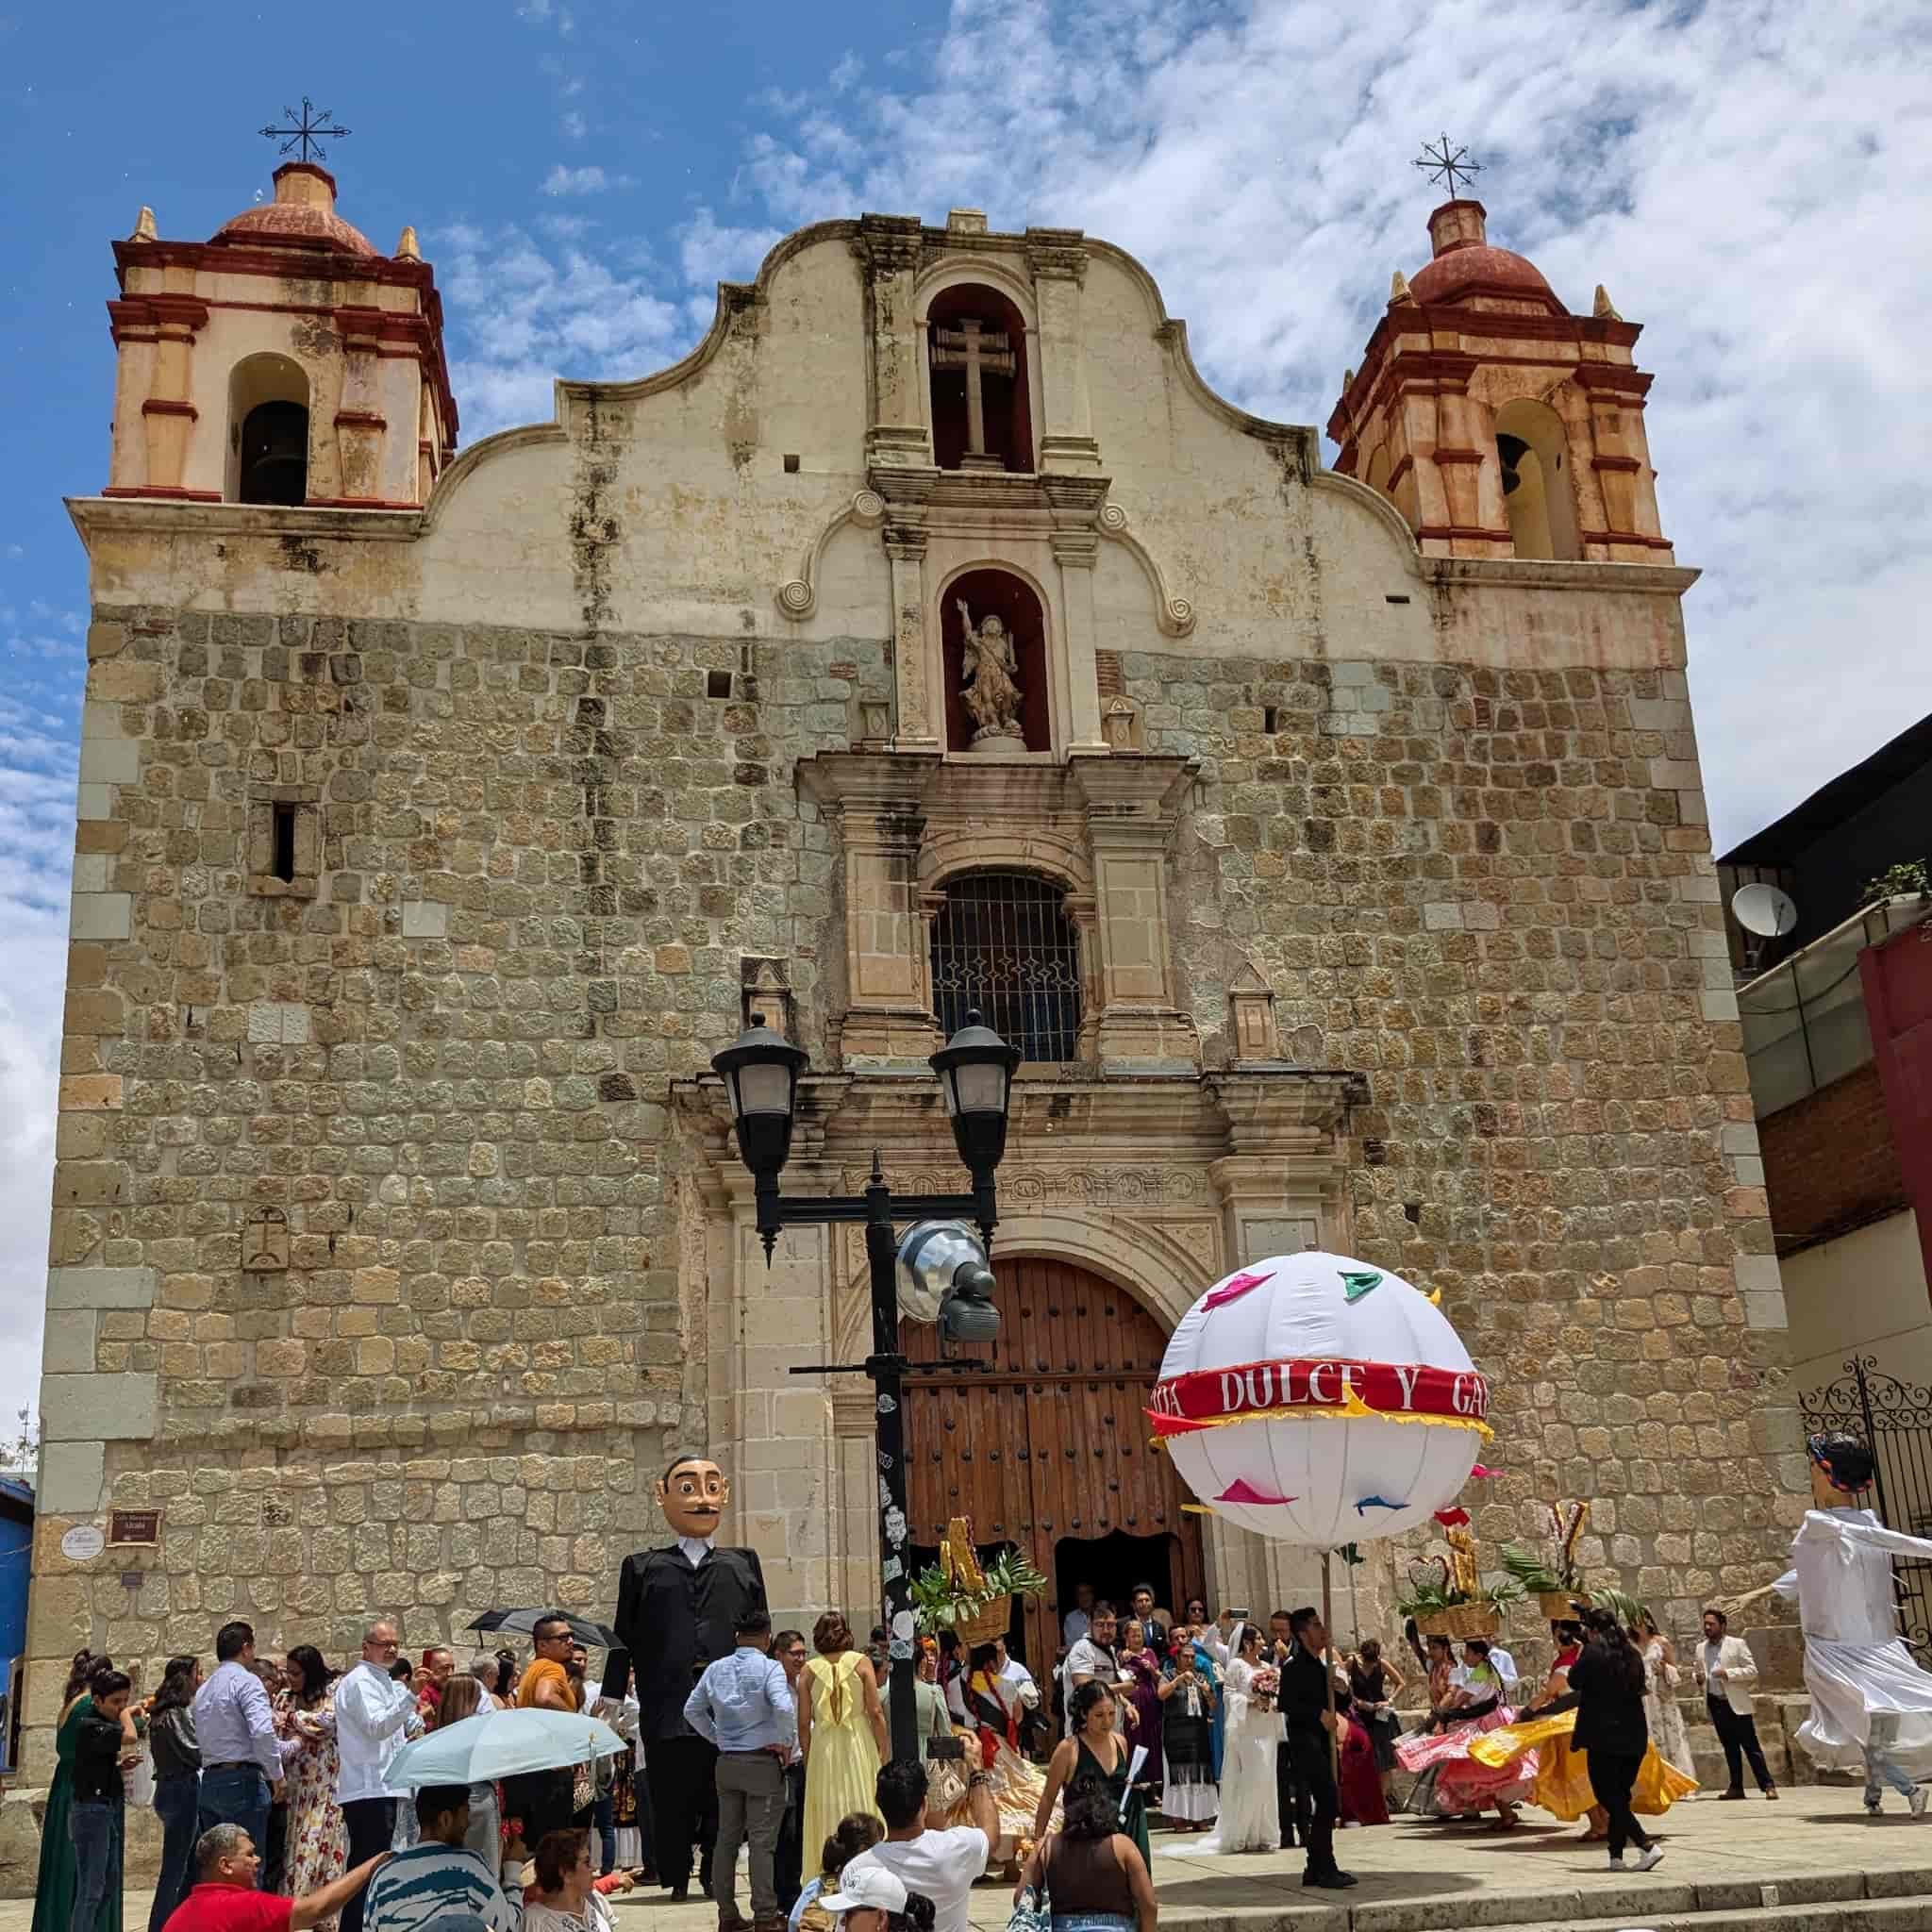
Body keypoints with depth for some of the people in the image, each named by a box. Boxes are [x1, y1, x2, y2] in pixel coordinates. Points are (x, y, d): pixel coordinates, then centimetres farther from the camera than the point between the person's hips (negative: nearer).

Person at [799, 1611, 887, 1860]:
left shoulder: (809, 1669, -1)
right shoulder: (860, 1663, -3)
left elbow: (804, 1723, -1)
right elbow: (876, 1712, -6)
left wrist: (807, 1757, 9)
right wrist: (883, 1750, 3)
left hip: (824, 1748, 1)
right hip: (858, 1746, -1)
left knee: (829, 1814, 9)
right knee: (863, 1811, 7)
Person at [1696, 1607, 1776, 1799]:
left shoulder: (1737, 1644, -3)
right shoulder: (1701, 1648, 11)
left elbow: (1752, 1670, -7)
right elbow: (1700, 1672, 22)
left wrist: (1728, 1673, -18)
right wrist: (1699, 1678, -2)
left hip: (1737, 1703, -4)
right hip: (1715, 1703, 4)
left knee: (1750, 1746, -5)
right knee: (1730, 1747, 9)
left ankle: (1768, 1785, -1)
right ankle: (1736, 1787, 14)